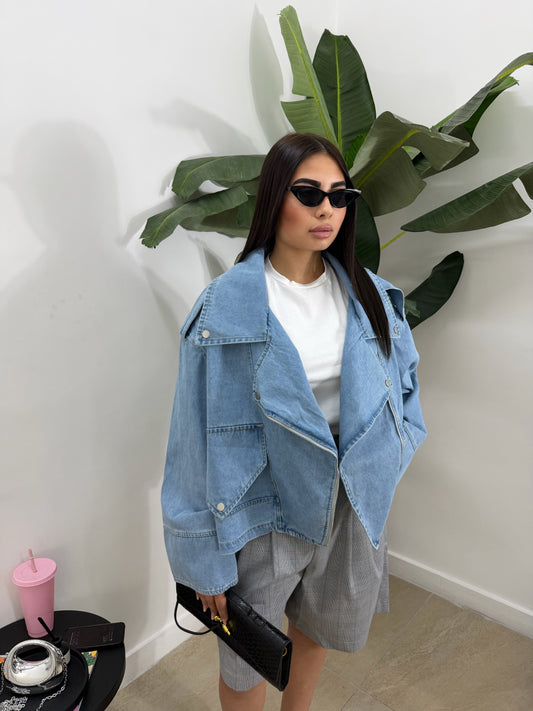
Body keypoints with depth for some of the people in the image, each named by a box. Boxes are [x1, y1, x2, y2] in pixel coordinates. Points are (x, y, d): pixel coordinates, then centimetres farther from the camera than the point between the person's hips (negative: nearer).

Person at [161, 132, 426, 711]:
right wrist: (208, 561, -10)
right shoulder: (227, 307, -18)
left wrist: (380, 461, 1)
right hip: (265, 509, -4)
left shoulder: (369, 295, -4)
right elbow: (205, 441, -15)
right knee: (248, 659, 17)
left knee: (316, 630, 28)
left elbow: (401, 385, 10)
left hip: (351, 503, 5)